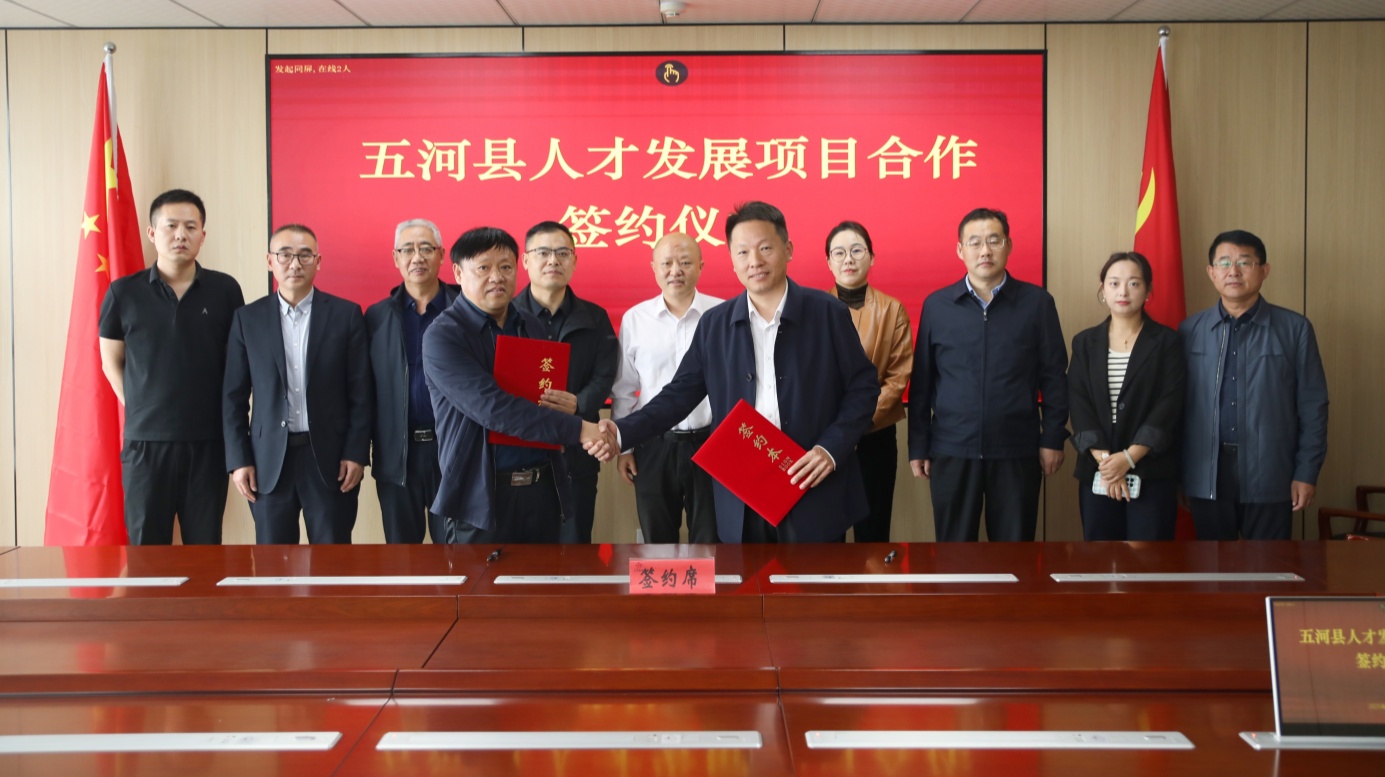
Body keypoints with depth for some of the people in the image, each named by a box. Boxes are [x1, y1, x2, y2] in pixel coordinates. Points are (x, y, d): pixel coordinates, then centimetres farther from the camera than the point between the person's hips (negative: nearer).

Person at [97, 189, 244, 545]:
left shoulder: (225, 290, 1)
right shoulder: (123, 293, 0)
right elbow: (111, 362, 10)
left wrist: (229, 418, 5)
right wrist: (140, 409, 2)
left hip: (208, 440, 0)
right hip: (145, 440, 0)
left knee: (206, 548, 8)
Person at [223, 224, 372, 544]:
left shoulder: (346, 314, 1)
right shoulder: (248, 318, 4)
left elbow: (361, 392, 0)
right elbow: (233, 397, 5)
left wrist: (356, 453, -6)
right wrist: (238, 459, -1)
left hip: (330, 457, -1)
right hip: (269, 460, 1)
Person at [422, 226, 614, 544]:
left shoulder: (535, 328, 12)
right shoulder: (442, 336, -9)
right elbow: (492, 407, -21)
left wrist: (571, 407, -6)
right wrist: (577, 430, -22)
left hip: (544, 487, 6)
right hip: (481, 494, -5)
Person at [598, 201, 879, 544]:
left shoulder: (827, 313, -1)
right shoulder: (714, 324, 5)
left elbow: (863, 388, 2)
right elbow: (680, 394, 6)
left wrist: (831, 449, -12)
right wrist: (622, 432, -9)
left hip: (815, 494, -2)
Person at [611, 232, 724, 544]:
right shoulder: (634, 319, 2)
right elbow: (623, 389, 8)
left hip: (711, 444, -2)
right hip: (653, 446, 2)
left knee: (709, 543, 8)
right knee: (657, 545, 14)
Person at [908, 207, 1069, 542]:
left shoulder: (1037, 302, 1)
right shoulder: (936, 305, 3)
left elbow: (1053, 376, 3)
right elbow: (922, 383, 5)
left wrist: (1053, 438, -1)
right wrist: (918, 446, 4)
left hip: (1017, 451, -1)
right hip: (952, 450, 1)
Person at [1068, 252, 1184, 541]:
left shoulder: (1167, 341, 3)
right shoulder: (1085, 342, 10)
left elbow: (1169, 405, -6)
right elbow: (1079, 405, 0)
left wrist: (1129, 457, -16)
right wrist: (1103, 459, -13)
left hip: (1152, 473, -2)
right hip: (1097, 472, 2)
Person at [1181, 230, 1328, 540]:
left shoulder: (1294, 328, -1)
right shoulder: (1190, 330, 4)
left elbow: (1312, 406, 0)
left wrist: (1307, 473, -3)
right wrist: (1178, 471, 4)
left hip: (1269, 474, -1)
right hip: (1206, 475, 2)